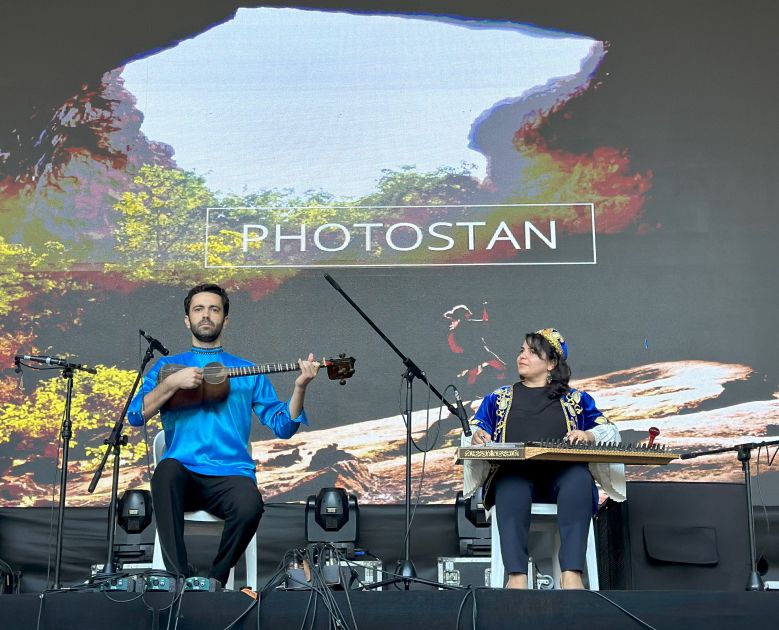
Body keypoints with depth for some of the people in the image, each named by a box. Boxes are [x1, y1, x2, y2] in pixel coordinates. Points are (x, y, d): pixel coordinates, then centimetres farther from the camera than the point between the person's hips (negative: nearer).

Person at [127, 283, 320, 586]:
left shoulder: (247, 371, 19)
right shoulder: (167, 365, 18)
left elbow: (282, 426, 11)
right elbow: (135, 415, 4)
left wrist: (300, 387, -5)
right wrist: (173, 383, -8)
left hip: (230, 474, 1)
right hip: (183, 474, 0)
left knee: (250, 506, -34)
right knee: (167, 469, -37)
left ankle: (213, 581, -8)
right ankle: (180, 576, -30)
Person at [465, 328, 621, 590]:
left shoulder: (576, 399, 25)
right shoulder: (498, 398, 28)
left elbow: (611, 432, 16)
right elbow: (472, 436, 19)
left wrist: (589, 435, -6)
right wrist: (478, 438, -6)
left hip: (563, 473, 0)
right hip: (514, 473, 0)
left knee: (580, 477, -37)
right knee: (511, 482, -39)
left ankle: (571, 573, -48)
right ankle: (517, 576, -50)